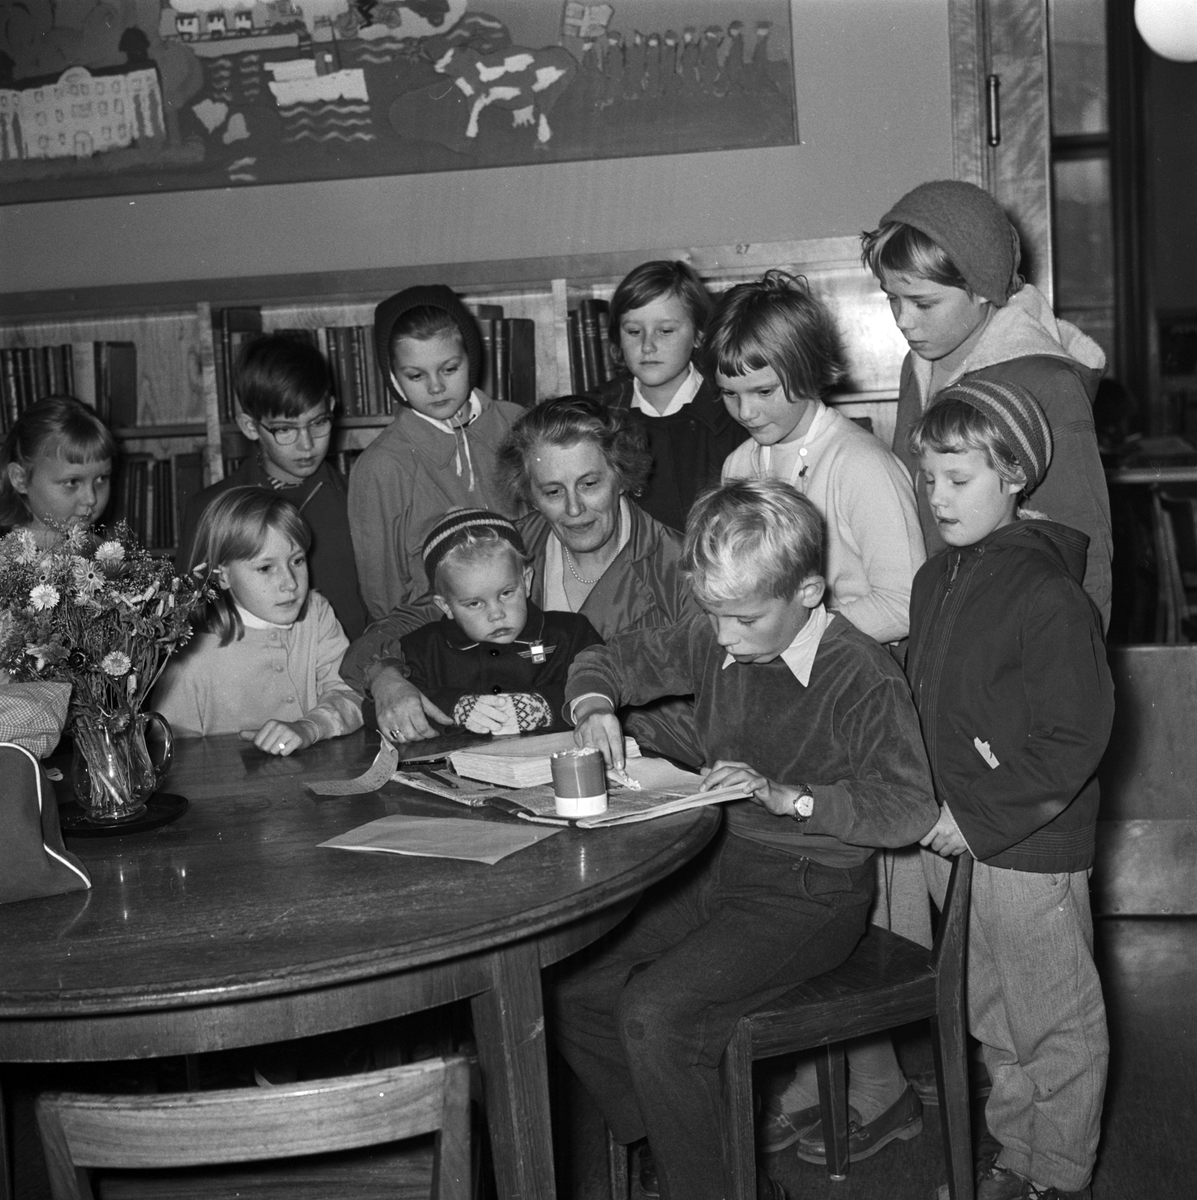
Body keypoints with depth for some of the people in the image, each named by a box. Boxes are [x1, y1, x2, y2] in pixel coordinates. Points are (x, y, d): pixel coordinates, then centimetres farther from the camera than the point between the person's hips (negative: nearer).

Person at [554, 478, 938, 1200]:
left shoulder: (864, 676, -17)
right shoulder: (715, 641, 3)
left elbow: (911, 810, -20)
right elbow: (612, 659, 16)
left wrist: (787, 797, -25)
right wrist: (595, 706, -7)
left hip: (812, 891, -7)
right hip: (719, 868, 8)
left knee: (653, 1012, -24)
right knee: (569, 983, -4)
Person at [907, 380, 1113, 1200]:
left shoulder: (1048, 595, -19)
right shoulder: (937, 581, 6)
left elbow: (1075, 738, -21)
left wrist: (980, 820, -18)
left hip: (1032, 853, -8)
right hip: (955, 837, 8)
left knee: (1057, 1022, 9)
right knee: (993, 1017, 21)